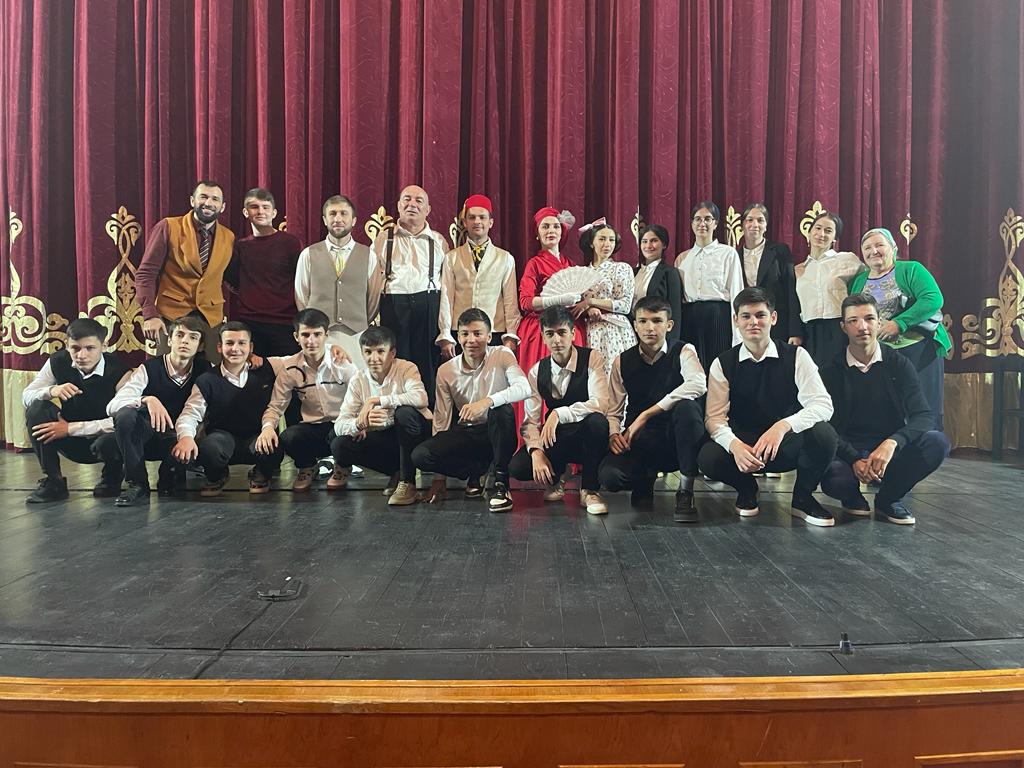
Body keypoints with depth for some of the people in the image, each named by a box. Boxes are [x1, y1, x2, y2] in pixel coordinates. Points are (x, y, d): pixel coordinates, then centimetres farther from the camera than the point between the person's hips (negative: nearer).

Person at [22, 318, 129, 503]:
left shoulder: (118, 370, -21)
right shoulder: (58, 362, -8)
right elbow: (26, 396, -3)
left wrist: (71, 428, -27)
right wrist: (51, 391, -28)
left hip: (103, 437, -4)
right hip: (72, 443, 4)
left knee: (109, 442, -38)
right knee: (36, 408, -19)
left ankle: (111, 478, 2)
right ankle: (52, 481, -10)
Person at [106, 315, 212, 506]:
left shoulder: (205, 370, -1)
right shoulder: (149, 368, -9)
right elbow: (112, 405, -19)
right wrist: (147, 400, -36)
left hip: (180, 439, 1)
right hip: (143, 439, -1)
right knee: (125, 415, -32)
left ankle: (169, 482, 0)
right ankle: (137, 484, -20)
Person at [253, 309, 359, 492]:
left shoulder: (342, 362, -8)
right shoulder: (289, 369, -1)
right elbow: (275, 406, 4)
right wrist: (267, 427, -19)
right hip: (312, 428, 2)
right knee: (287, 439, -30)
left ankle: (343, 467, 3)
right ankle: (307, 467, 9)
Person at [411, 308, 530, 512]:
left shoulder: (502, 355, -8)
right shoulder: (446, 371, -1)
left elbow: (524, 388, -27)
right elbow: (441, 420, 2)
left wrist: (487, 401, -45)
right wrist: (439, 479, 0)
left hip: (497, 434, -3)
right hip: (465, 434, 3)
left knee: (501, 409, -35)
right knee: (420, 455, -21)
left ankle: (501, 483, -23)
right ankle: (477, 471, 2)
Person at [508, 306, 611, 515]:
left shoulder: (591, 359, -13)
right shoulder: (537, 371, -2)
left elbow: (601, 403, -28)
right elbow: (530, 421, -5)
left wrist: (559, 414, -37)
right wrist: (536, 451, -23)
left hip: (586, 438, -3)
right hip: (556, 440, 3)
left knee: (597, 421, -39)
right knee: (517, 467, -23)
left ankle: (590, 489, -16)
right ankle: (554, 478, 14)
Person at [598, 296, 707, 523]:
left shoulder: (683, 352, -4)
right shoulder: (622, 362, 4)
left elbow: (698, 385, -27)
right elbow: (614, 411, 6)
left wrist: (646, 415, -29)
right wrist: (614, 434, -19)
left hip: (676, 441, -2)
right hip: (639, 442, 2)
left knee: (687, 407, -35)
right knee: (610, 476, -28)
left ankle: (685, 492, -22)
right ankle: (645, 478, 11)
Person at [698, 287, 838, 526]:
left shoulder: (796, 356, -5)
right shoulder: (723, 364, -3)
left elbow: (823, 404, -16)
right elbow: (715, 417, -8)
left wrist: (783, 426, -35)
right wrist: (735, 445, -30)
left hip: (787, 444, 0)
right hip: (743, 446, 0)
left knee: (823, 433, -32)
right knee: (708, 458, -31)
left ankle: (803, 498, -2)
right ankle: (746, 488, 6)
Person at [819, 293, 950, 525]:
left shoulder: (898, 364, 1)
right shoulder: (832, 371, -1)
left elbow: (922, 416, -10)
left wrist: (892, 442, -31)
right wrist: (855, 460, -26)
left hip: (891, 452, 2)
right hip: (849, 452, -2)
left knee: (937, 442, -27)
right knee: (834, 480, -36)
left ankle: (888, 499, -2)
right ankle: (852, 496, 5)